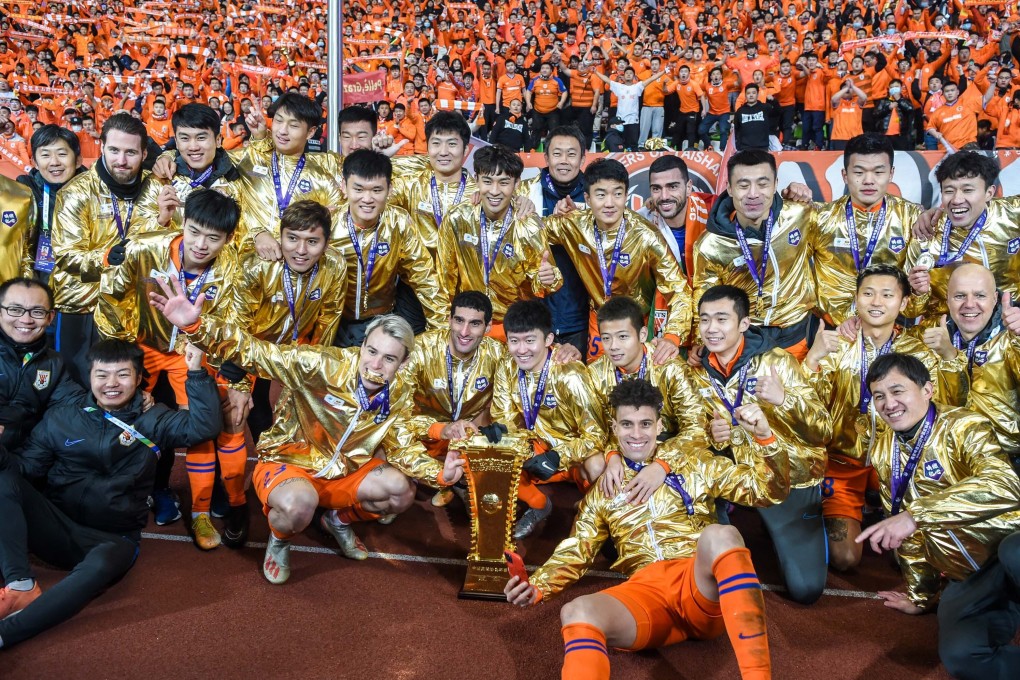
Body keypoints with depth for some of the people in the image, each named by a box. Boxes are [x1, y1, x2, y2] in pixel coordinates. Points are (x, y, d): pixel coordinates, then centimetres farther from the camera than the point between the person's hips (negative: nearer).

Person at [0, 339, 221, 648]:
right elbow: (26, 467, 7)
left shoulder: (153, 422, 6)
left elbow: (204, 426, -8)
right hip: (56, 527, 3)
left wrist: (197, 373, -16)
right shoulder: (60, 417, 10)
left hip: (112, 538, -2)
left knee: (99, 568, -39)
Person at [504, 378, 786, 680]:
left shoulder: (693, 464, 17)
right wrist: (536, 587, 2)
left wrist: (764, 438, -5)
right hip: (645, 591, 1)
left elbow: (768, 491, 13)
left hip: (702, 585, 0)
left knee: (720, 534, -36)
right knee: (577, 613, -32)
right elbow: (575, 552, 20)